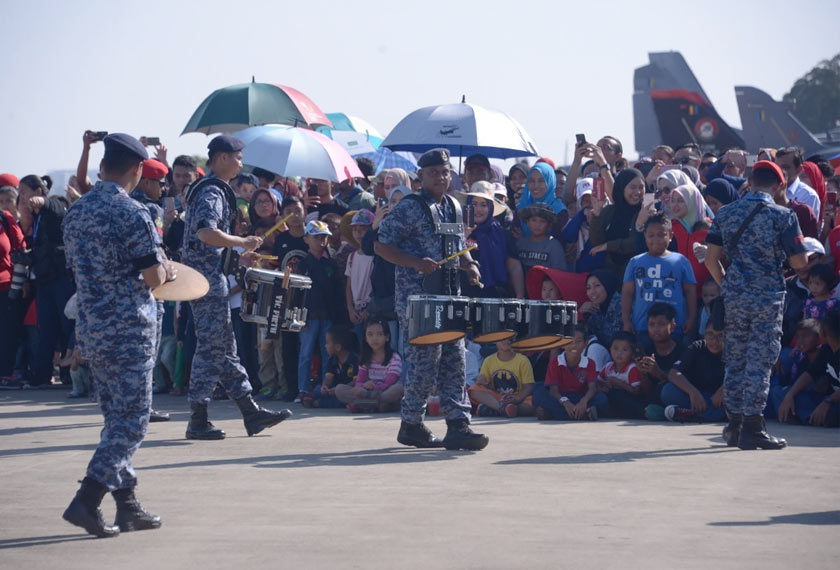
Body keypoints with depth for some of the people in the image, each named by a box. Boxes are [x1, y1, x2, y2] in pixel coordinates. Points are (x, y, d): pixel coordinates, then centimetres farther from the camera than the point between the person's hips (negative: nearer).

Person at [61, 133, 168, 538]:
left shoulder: (76, 212, 8)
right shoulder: (131, 214, -14)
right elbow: (153, 276, -16)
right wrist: (164, 271, 8)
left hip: (91, 329, 7)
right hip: (130, 329, -7)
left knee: (117, 420, 15)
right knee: (130, 423, -3)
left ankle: (127, 506, 16)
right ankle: (86, 500, -13)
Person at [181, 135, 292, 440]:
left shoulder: (209, 189, 18)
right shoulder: (212, 192, -15)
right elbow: (207, 233, -29)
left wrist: (238, 253, 19)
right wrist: (242, 242, -18)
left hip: (212, 280, 11)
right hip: (209, 281, -11)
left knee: (225, 348, 11)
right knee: (211, 348, -6)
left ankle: (251, 413, 16)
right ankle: (198, 421, -2)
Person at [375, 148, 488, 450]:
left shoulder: (454, 207, 15)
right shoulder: (409, 208, -7)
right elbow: (381, 245, -8)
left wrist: (469, 264, 4)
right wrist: (416, 263, -20)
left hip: (450, 295, 7)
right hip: (417, 296, -7)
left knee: (454, 360, 2)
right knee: (425, 360, -6)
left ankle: (458, 425, 1)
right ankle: (411, 425, 7)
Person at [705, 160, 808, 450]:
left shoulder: (725, 214, 5)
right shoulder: (782, 216, -7)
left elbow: (711, 259, 4)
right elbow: (799, 262, -9)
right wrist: (810, 253, 14)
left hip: (734, 294, 4)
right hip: (768, 295, -4)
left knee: (735, 360, 13)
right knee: (759, 361, -2)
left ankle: (735, 425, 18)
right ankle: (752, 427, -4)